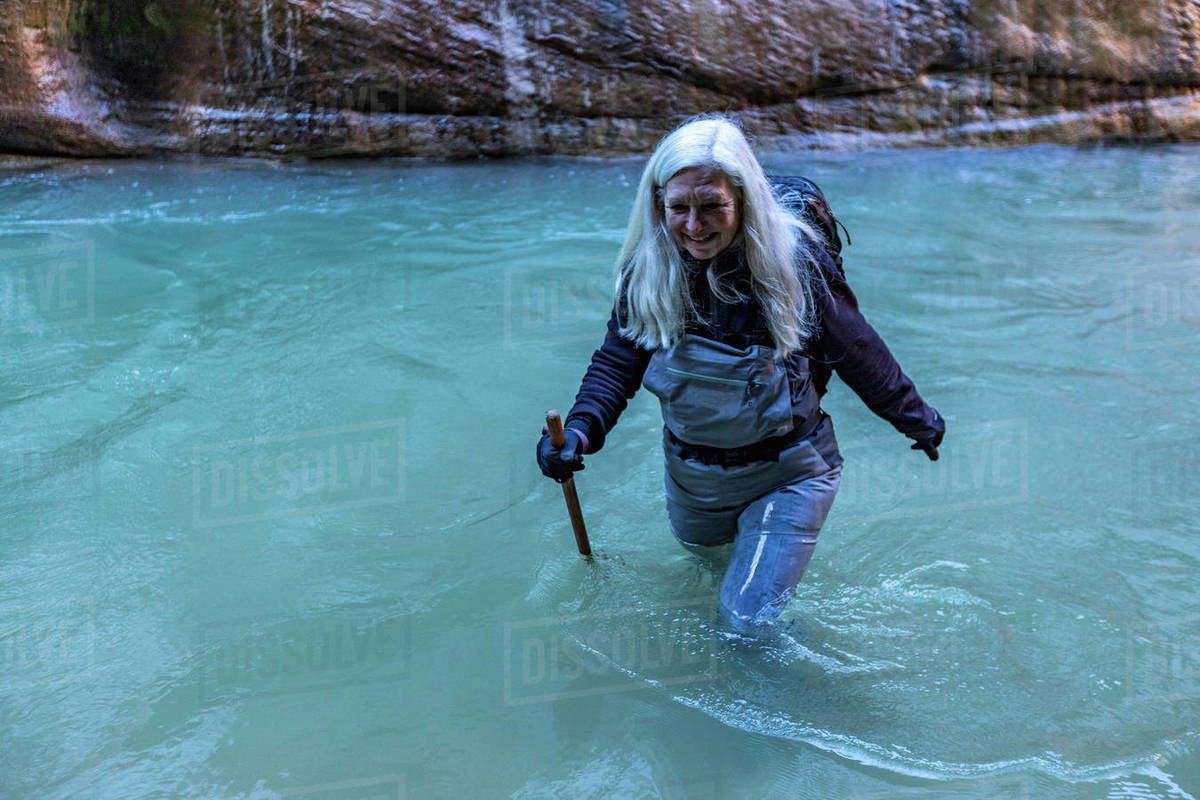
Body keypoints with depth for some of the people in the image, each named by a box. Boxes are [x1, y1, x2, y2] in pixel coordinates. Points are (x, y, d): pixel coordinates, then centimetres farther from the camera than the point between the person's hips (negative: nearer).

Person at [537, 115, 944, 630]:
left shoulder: (793, 259, -24)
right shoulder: (646, 268, -15)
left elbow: (856, 351, -12)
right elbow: (618, 360, -7)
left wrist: (914, 418, 2)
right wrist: (580, 430, -26)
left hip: (786, 473, -4)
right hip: (690, 471, 4)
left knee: (748, 616, -9)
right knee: (699, 550, 32)